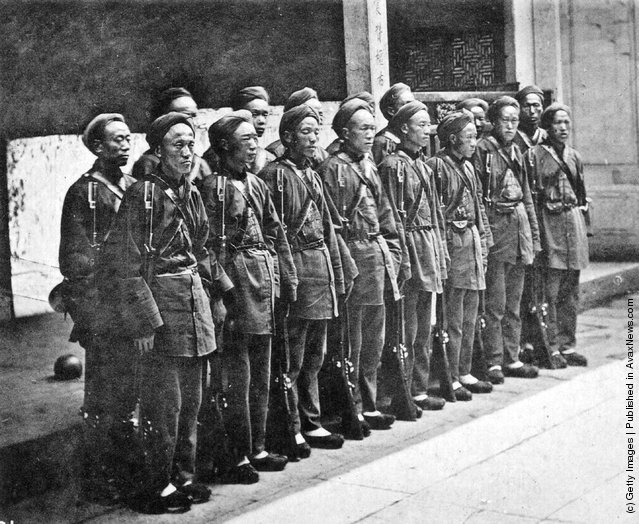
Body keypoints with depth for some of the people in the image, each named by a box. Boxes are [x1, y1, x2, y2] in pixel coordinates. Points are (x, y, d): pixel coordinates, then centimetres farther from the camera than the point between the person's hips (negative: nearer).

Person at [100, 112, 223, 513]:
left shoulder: (192, 194, 11)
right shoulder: (144, 195, -12)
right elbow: (125, 264, -16)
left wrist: (217, 293, 16)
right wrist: (143, 321, -18)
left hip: (195, 303, 8)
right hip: (162, 307, -8)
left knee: (191, 401, 14)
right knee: (164, 402, -2)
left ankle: (183, 477, 26)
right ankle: (158, 488, 9)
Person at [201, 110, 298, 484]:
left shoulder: (257, 184, 14)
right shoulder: (215, 187, -8)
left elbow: (277, 234, 15)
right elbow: (212, 245, -13)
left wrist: (288, 280, 10)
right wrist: (223, 291, -18)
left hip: (265, 282, 8)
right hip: (237, 281, -8)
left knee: (262, 372, 13)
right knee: (238, 374, -3)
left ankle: (258, 449, 23)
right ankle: (238, 457, 5)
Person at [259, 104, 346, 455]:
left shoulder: (312, 175, 17)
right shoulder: (274, 175, -8)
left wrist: (336, 274, 15)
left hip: (321, 267, 8)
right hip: (295, 267, -8)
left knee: (314, 356, 14)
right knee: (292, 358, -2)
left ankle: (311, 424, 24)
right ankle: (291, 430, 7)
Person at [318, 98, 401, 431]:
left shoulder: (369, 167, 16)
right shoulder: (333, 169, -9)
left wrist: (392, 251, 12)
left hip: (377, 257, 8)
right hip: (352, 257, -8)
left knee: (374, 341, 14)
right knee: (351, 343, -1)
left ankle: (368, 406, 24)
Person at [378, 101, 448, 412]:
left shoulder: (423, 164, 15)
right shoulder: (394, 165, -11)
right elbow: (394, 217, -15)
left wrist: (441, 251, 14)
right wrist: (403, 259, -19)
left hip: (431, 246, 9)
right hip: (412, 247, -9)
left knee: (423, 328, 13)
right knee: (407, 329, -3)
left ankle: (419, 389, 21)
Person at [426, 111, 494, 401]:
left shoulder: (468, 166, 16)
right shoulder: (437, 165, -11)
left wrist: (484, 240, 15)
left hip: (473, 244, 9)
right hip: (452, 244, -9)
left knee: (469, 316, 13)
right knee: (453, 318, -4)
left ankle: (464, 372, 23)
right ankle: (451, 379, 3)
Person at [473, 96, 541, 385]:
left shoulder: (516, 151, 15)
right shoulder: (483, 149, -6)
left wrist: (535, 235, 16)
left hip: (519, 226, 7)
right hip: (495, 227, -7)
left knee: (513, 301, 12)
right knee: (496, 302, -4)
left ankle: (511, 358, 19)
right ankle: (494, 362, 3)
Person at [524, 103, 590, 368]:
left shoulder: (574, 156, 15)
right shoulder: (535, 154, -3)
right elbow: (530, 195, -7)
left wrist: (582, 209, 13)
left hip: (573, 221, 6)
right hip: (548, 223, -6)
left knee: (571, 290, 8)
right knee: (550, 289, -6)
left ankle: (567, 345, 16)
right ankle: (550, 348, 1)